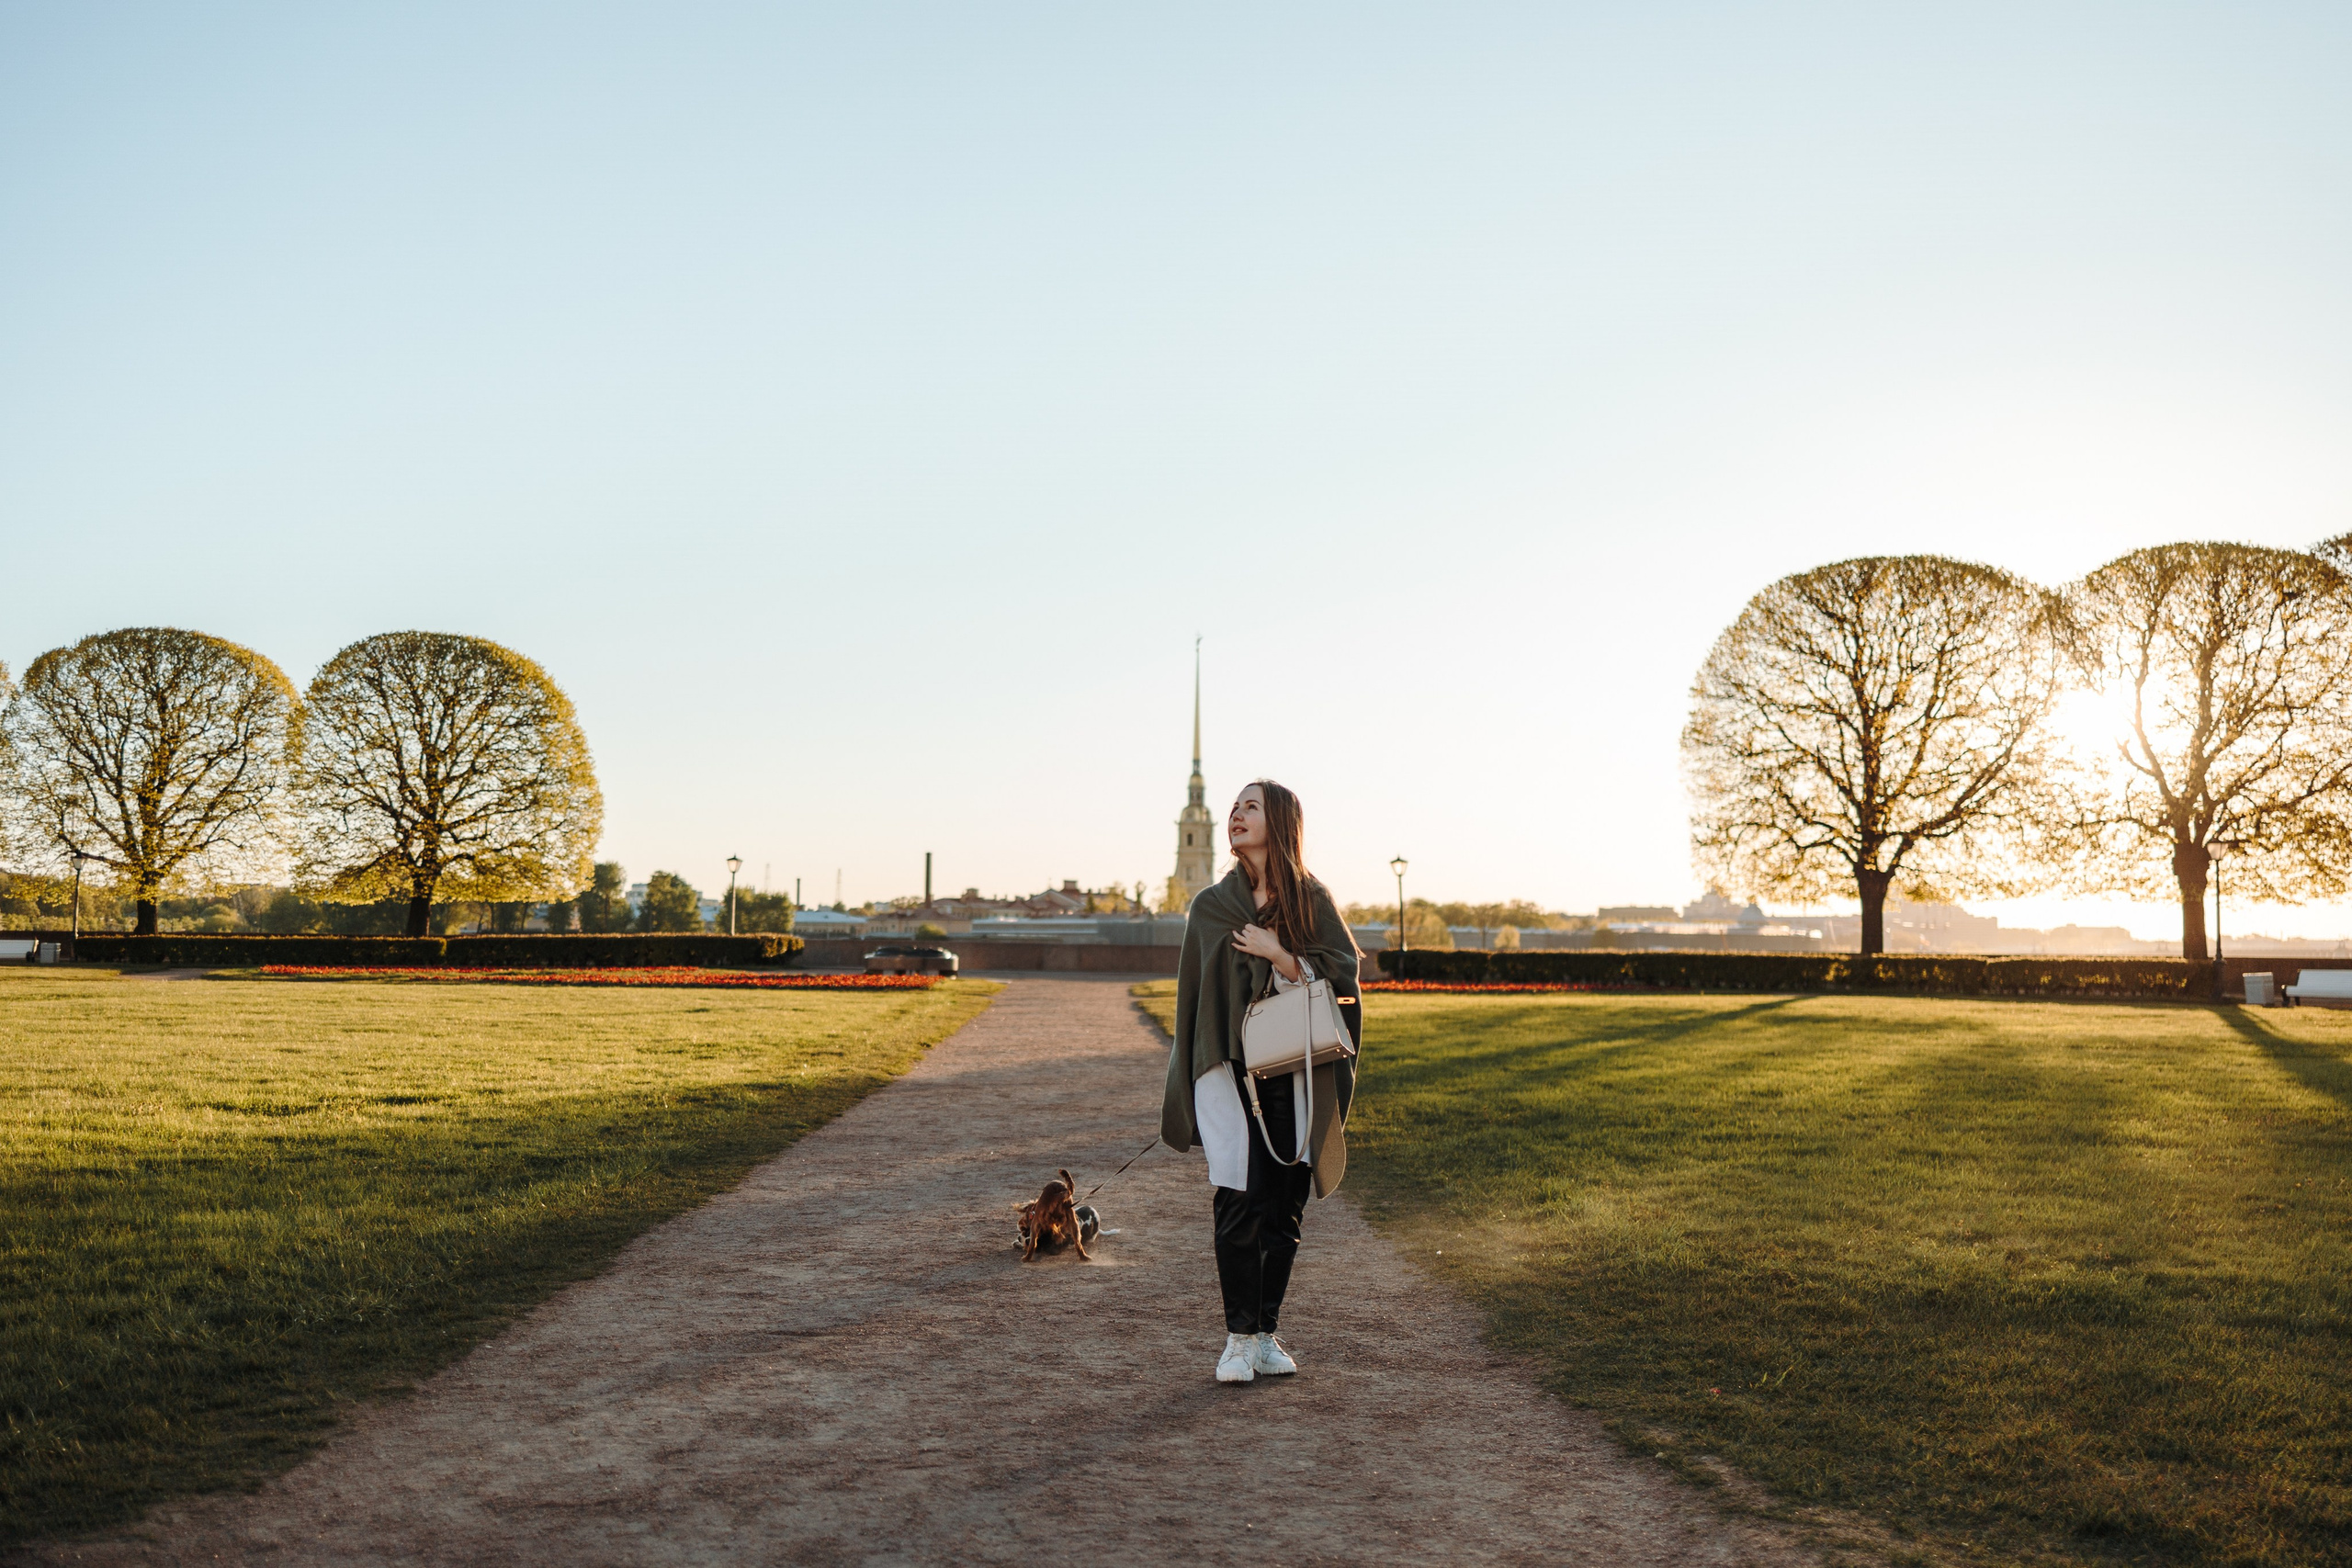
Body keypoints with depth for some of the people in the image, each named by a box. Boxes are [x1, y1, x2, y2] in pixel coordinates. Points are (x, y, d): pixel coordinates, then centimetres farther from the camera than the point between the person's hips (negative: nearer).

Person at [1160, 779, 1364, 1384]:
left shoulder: (1312, 901, 4)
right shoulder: (1211, 906, 7)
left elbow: (1342, 975, -2)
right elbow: (1193, 993, 9)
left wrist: (1277, 954, -14)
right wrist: (1190, 1091, 6)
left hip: (1295, 1076, 0)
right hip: (1231, 1072, 0)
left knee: (1283, 1209, 5)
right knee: (1238, 1207, -9)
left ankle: (1267, 1333, 18)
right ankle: (1240, 1338, 3)